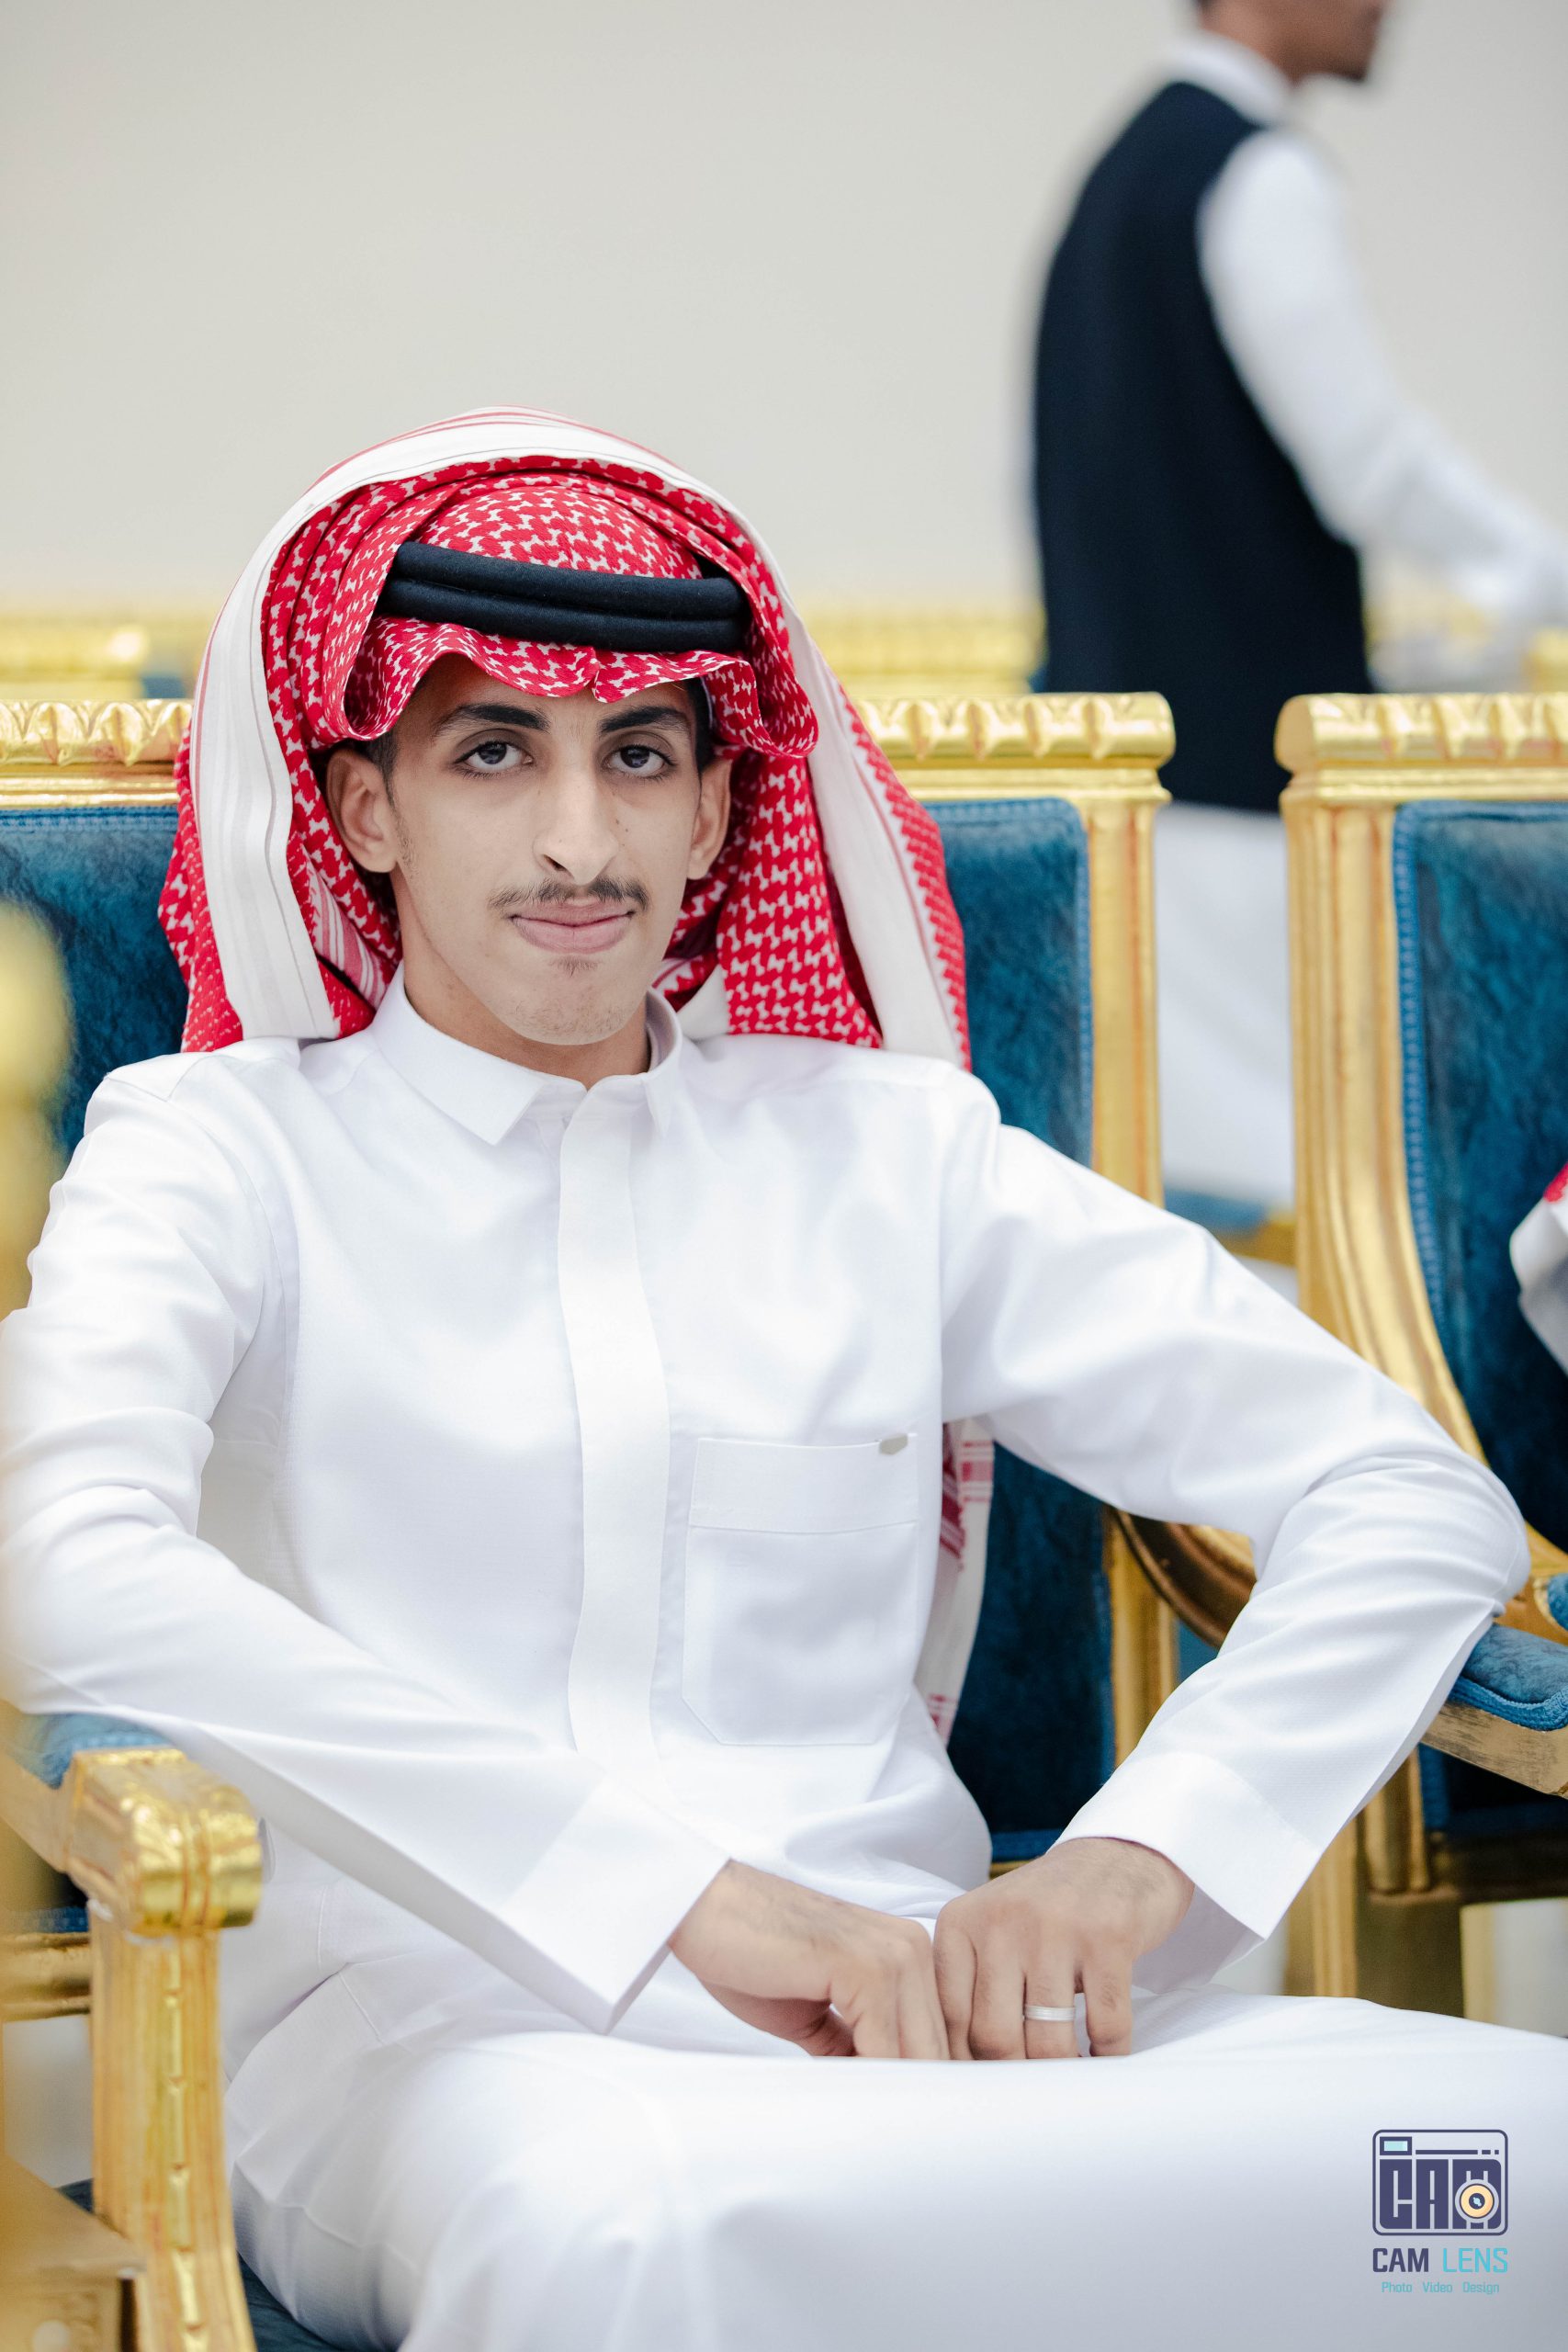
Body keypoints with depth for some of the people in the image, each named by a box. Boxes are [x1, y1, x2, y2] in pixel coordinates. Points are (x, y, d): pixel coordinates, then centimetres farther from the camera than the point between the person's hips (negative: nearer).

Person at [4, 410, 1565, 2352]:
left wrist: (1138, 1858, -8)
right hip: (436, 2022, -4)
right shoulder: (221, 1150, 8)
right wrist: (689, 1891, -21)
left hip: (918, 2009, 4)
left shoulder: (885, 1151, 17)